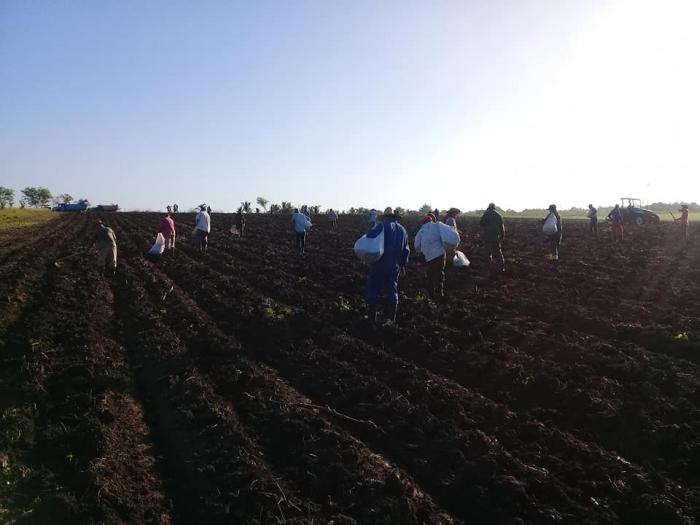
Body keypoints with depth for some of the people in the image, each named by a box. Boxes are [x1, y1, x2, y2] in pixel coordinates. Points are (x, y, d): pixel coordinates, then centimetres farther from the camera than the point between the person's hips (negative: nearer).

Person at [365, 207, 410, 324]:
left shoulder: (382, 226, -9)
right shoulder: (402, 230, 11)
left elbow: (370, 237, -23)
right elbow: (406, 250, 14)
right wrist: (403, 265, 21)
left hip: (379, 265, -5)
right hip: (394, 266, 5)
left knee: (373, 289, 5)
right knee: (392, 291, 12)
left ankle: (372, 317, 6)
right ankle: (391, 318, 16)